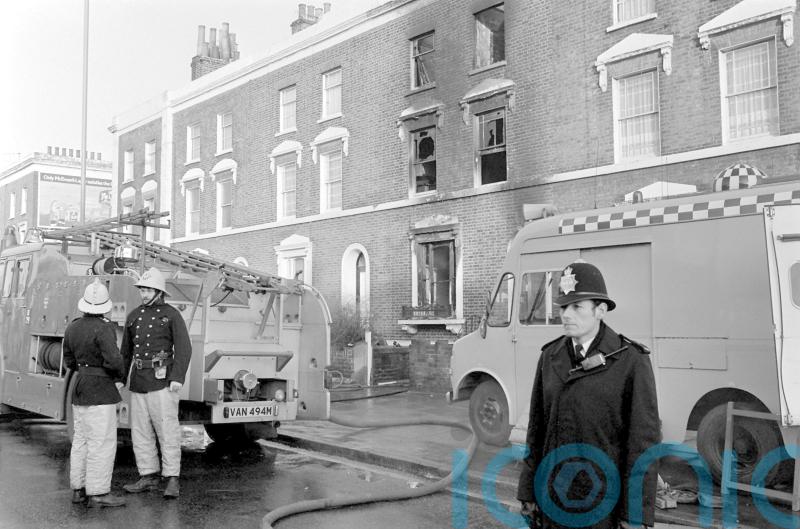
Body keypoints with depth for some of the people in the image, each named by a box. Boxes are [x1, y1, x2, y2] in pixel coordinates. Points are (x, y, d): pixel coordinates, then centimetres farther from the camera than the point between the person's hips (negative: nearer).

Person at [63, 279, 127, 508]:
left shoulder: (73, 327, 6)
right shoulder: (103, 328, -18)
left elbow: (69, 361, 14)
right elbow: (113, 360, -26)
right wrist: (119, 376, -8)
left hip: (80, 389, 8)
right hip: (101, 392, -8)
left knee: (81, 440, 13)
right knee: (102, 443, -5)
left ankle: (79, 489, 19)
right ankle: (98, 493, -4)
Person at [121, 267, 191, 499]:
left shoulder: (171, 314, -2)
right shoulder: (134, 316, 13)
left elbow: (183, 348, -8)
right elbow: (126, 350, 20)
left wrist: (178, 378, -18)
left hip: (161, 381, -6)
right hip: (138, 381, 6)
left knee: (167, 430, -6)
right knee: (140, 431, 8)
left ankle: (172, 480, -3)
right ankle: (148, 477, 17)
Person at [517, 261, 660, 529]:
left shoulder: (632, 360, -10)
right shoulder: (550, 356, 3)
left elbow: (644, 439, -11)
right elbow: (537, 428, 7)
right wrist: (528, 493, 7)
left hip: (607, 503, -4)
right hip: (555, 496, 4)